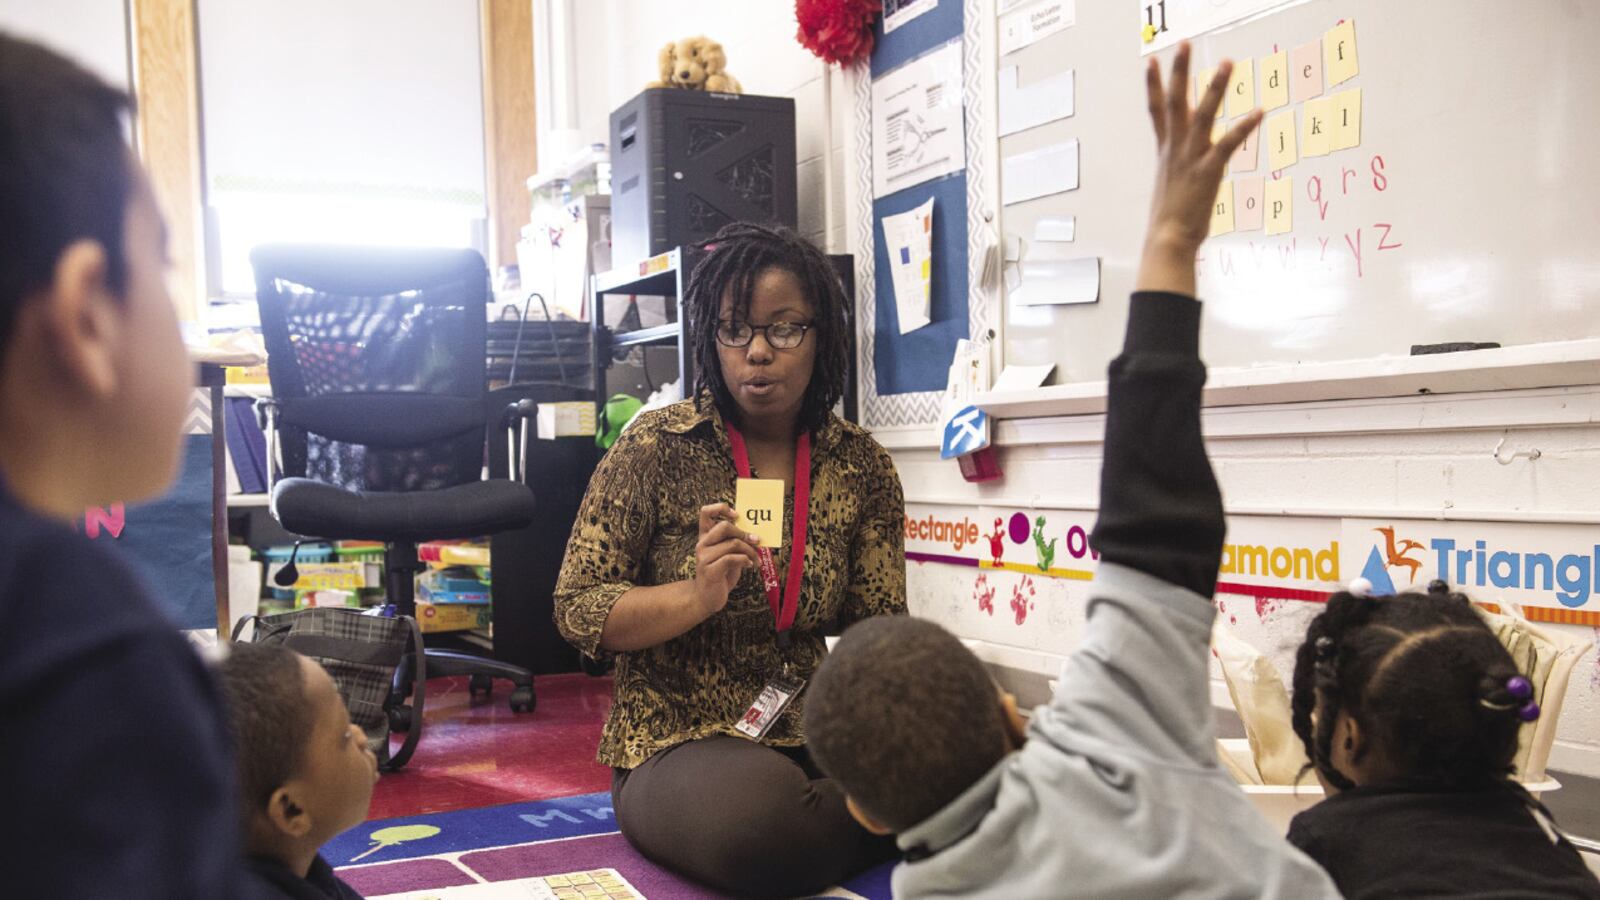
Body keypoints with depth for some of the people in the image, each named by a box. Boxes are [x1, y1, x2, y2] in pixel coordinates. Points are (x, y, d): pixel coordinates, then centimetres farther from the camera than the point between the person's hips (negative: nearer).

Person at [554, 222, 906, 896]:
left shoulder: (860, 465, 3)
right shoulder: (658, 446, -6)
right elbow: (576, 610, -6)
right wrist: (696, 595, -24)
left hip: (812, 735, 2)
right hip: (676, 738, -2)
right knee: (758, 814, -35)